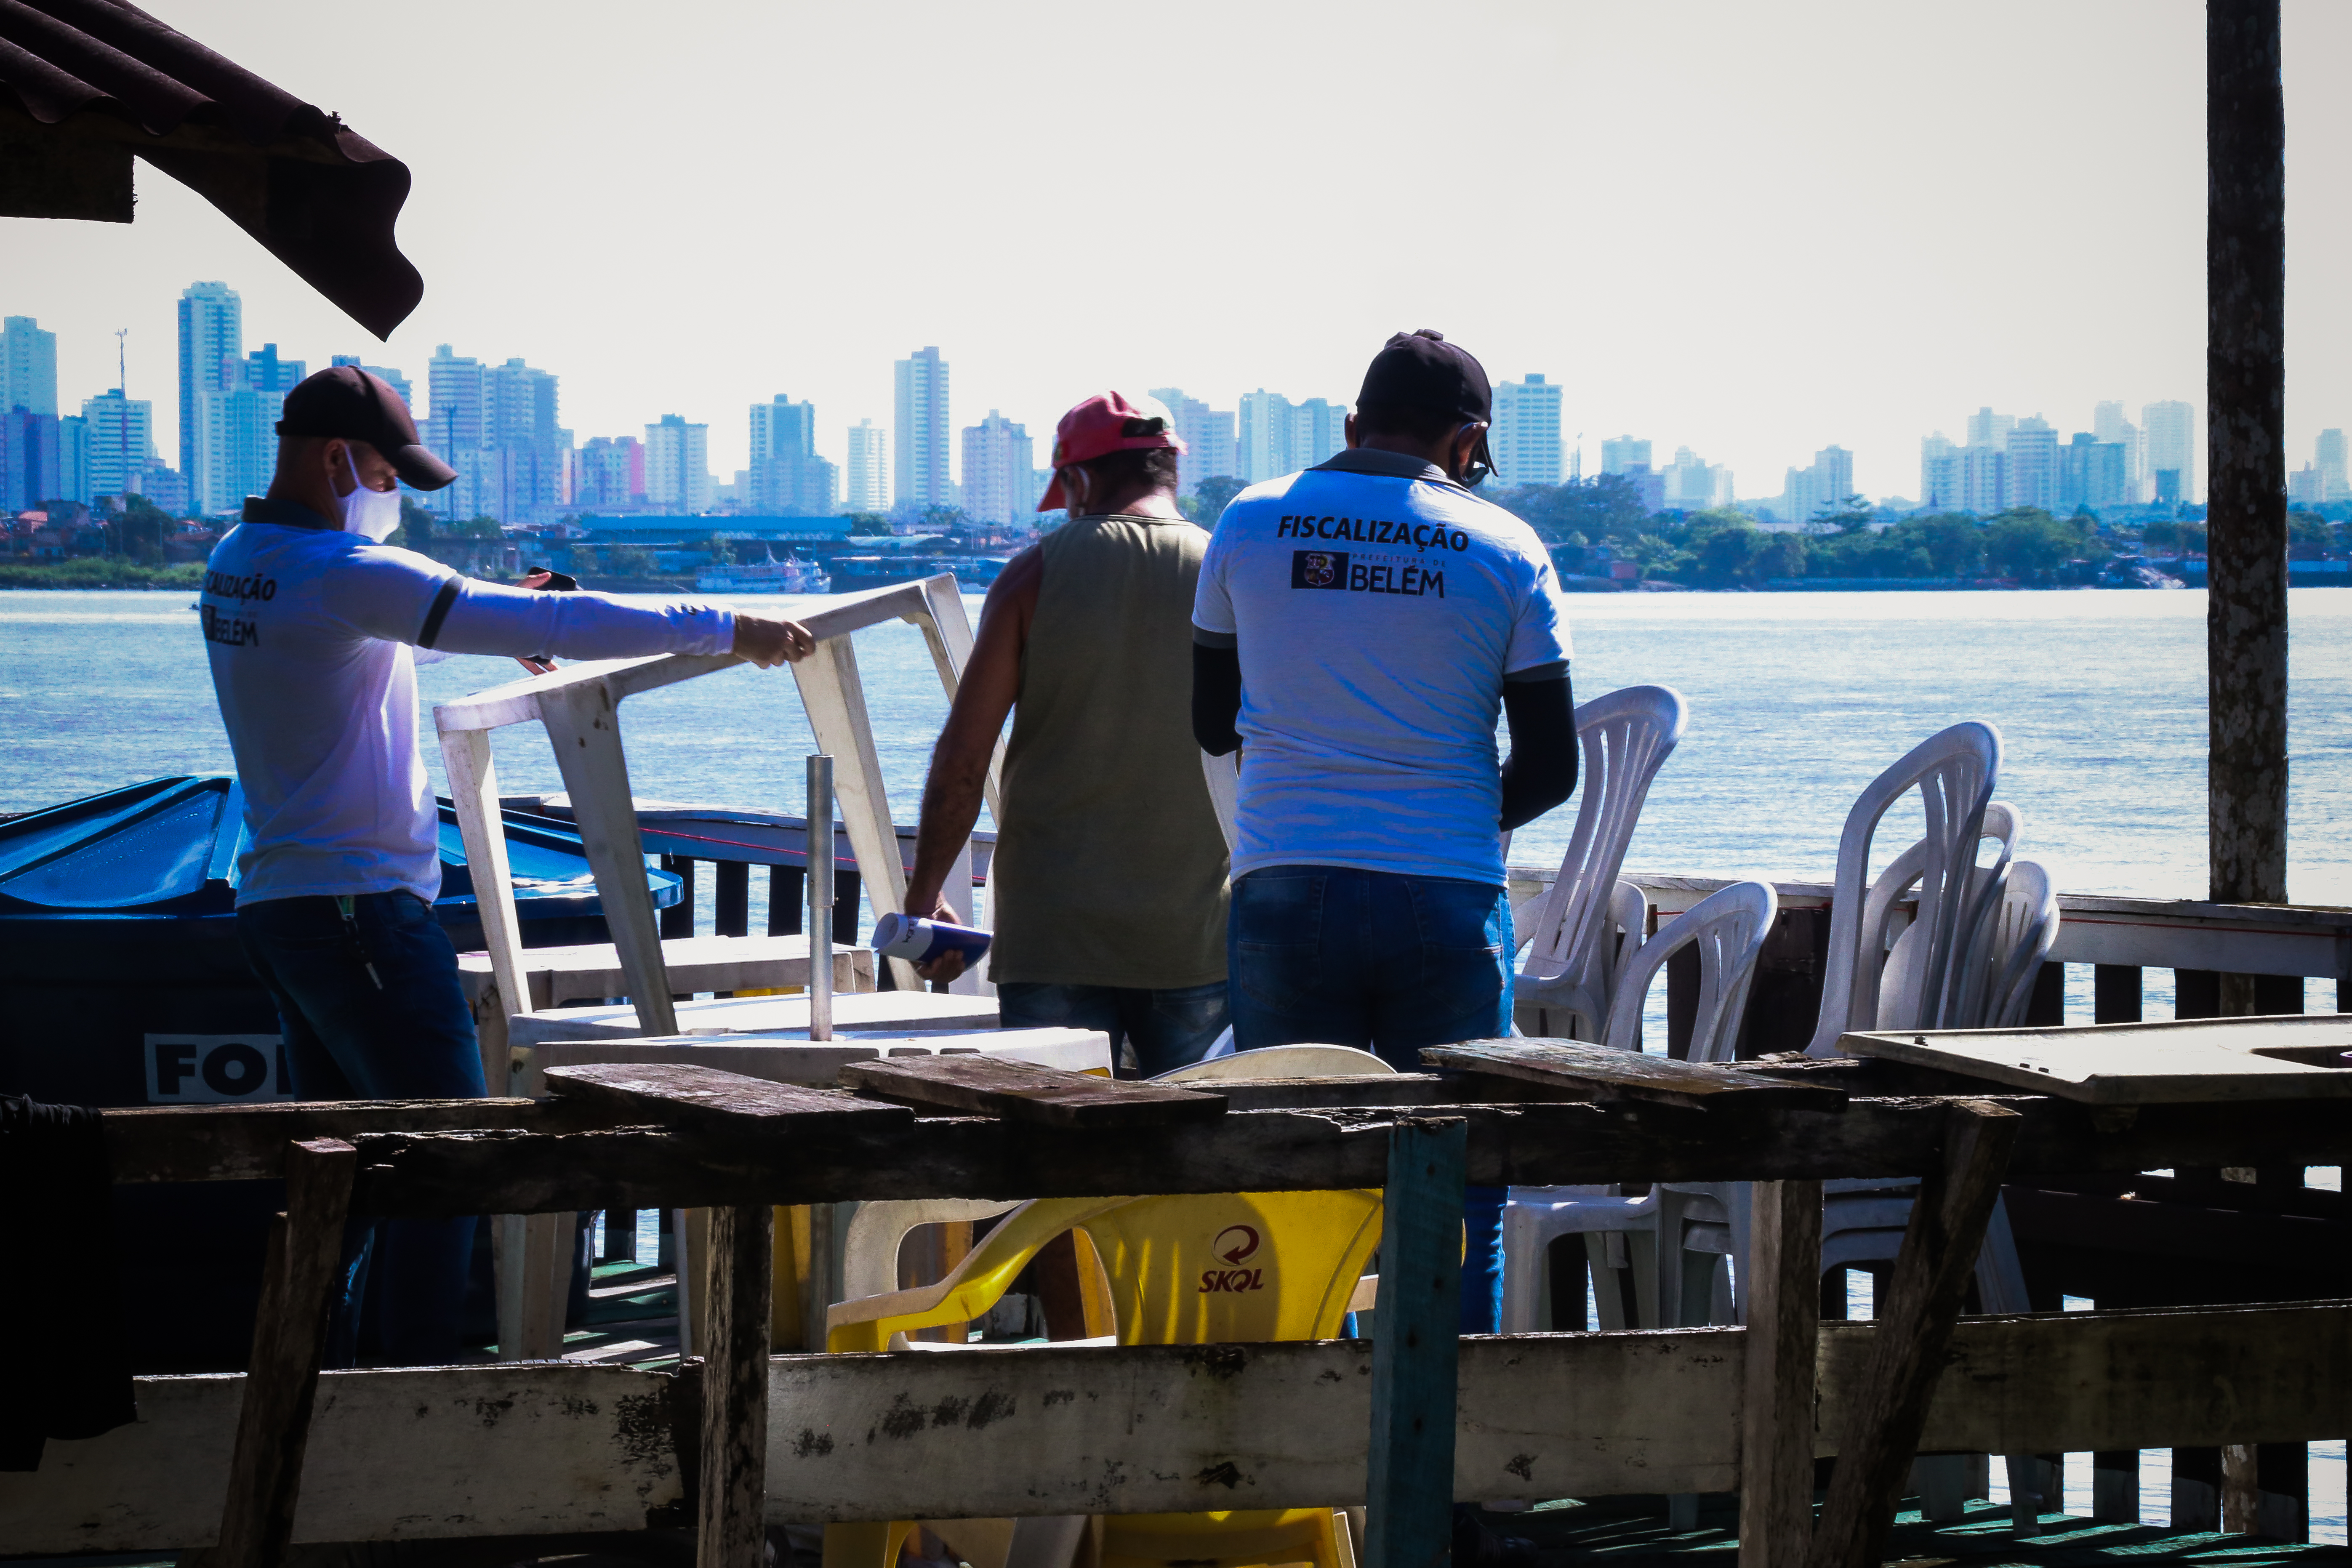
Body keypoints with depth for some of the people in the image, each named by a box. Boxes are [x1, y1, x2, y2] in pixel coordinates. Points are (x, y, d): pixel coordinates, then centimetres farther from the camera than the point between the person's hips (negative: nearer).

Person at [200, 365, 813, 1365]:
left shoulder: (235, 565, 11)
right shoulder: (345, 573, -17)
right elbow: (550, 625, -18)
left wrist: (494, 618, 29)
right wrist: (726, 630, -13)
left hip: (275, 900, 9)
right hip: (361, 906, -9)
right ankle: (418, 1388, -8)